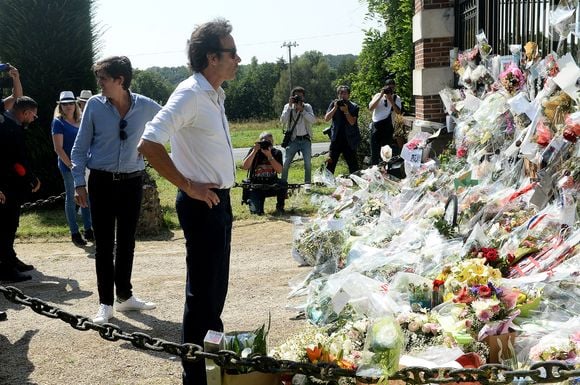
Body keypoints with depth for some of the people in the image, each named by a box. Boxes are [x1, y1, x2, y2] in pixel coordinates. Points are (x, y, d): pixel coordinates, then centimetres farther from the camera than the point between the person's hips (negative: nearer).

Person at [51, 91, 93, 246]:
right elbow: (58, 148, -11)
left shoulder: (80, 121, 11)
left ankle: (88, 230, 20)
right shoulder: (58, 122, -6)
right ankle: (74, 233, 9)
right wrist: (71, 165, -16)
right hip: (68, 166, -6)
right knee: (71, 198, 2)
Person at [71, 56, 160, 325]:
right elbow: (80, 147, 0)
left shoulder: (144, 106, -4)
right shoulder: (94, 105, -6)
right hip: (102, 182, -1)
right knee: (104, 245, 1)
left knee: (127, 242, 12)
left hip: (132, 182, 2)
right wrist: (79, 183, -6)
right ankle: (105, 303, 10)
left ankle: (124, 295, 27)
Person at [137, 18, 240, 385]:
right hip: (202, 203, -9)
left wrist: (220, 190, 16)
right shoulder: (190, 94, -18)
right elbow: (149, 144, -27)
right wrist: (188, 186, -21)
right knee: (202, 290, -1)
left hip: (220, 199, 9)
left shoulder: (215, 94, 10)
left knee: (217, 285, 20)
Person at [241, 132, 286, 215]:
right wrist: (254, 151, -23)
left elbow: (279, 170, -15)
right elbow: (244, 167, -17)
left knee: (283, 184, -31)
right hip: (256, 186, -1)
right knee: (256, 211, -21)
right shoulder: (254, 151, -4)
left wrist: (269, 156, -23)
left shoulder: (277, 153, -1)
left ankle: (280, 206, -3)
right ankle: (251, 201, 17)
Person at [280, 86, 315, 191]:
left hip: (305, 140, 0)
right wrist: (290, 106, -14)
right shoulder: (288, 107, 5)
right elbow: (283, 120, -11)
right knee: (285, 163, -6)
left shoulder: (307, 107, 4)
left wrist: (301, 109, -18)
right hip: (293, 139, 0)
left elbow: (313, 120, -12)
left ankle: (307, 184, 4)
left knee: (308, 163, -8)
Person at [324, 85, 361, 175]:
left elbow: (352, 122, -10)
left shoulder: (354, 107, 0)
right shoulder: (334, 104, 5)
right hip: (336, 138, 1)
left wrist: (346, 111, -20)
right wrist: (335, 108, -13)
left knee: (353, 164, 4)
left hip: (349, 140, -1)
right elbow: (326, 118, -5)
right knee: (330, 163, -4)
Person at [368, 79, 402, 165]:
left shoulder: (396, 98, 4)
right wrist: (381, 96, -16)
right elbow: (371, 108, -12)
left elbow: (398, 111, -11)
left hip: (388, 128, 0)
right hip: (376, 128, 0)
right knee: (375, 153, 6)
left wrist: (390, 99, -18)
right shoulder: (378, 96, 4)